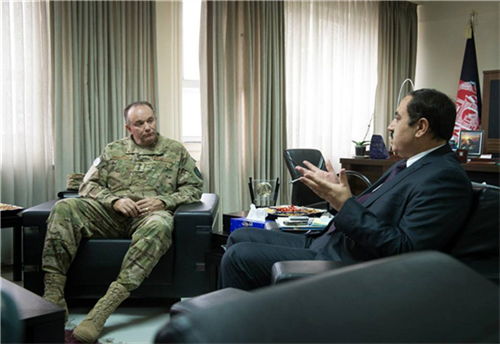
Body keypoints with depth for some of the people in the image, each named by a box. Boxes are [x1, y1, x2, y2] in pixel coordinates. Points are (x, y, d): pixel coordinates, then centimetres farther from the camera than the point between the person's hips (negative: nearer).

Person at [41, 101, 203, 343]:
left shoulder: (176, 151, 17)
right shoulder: (113, 150, 21)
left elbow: (194, 188, 11)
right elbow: (89, 185, 15)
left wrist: (163, 201, -7)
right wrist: (114, 200, -5)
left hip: (150, 214, -2)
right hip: (111, 212, 3)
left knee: (159, 226, -41)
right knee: (64, 208, -25)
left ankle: (104, 308, -48)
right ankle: (53, 299, -31)